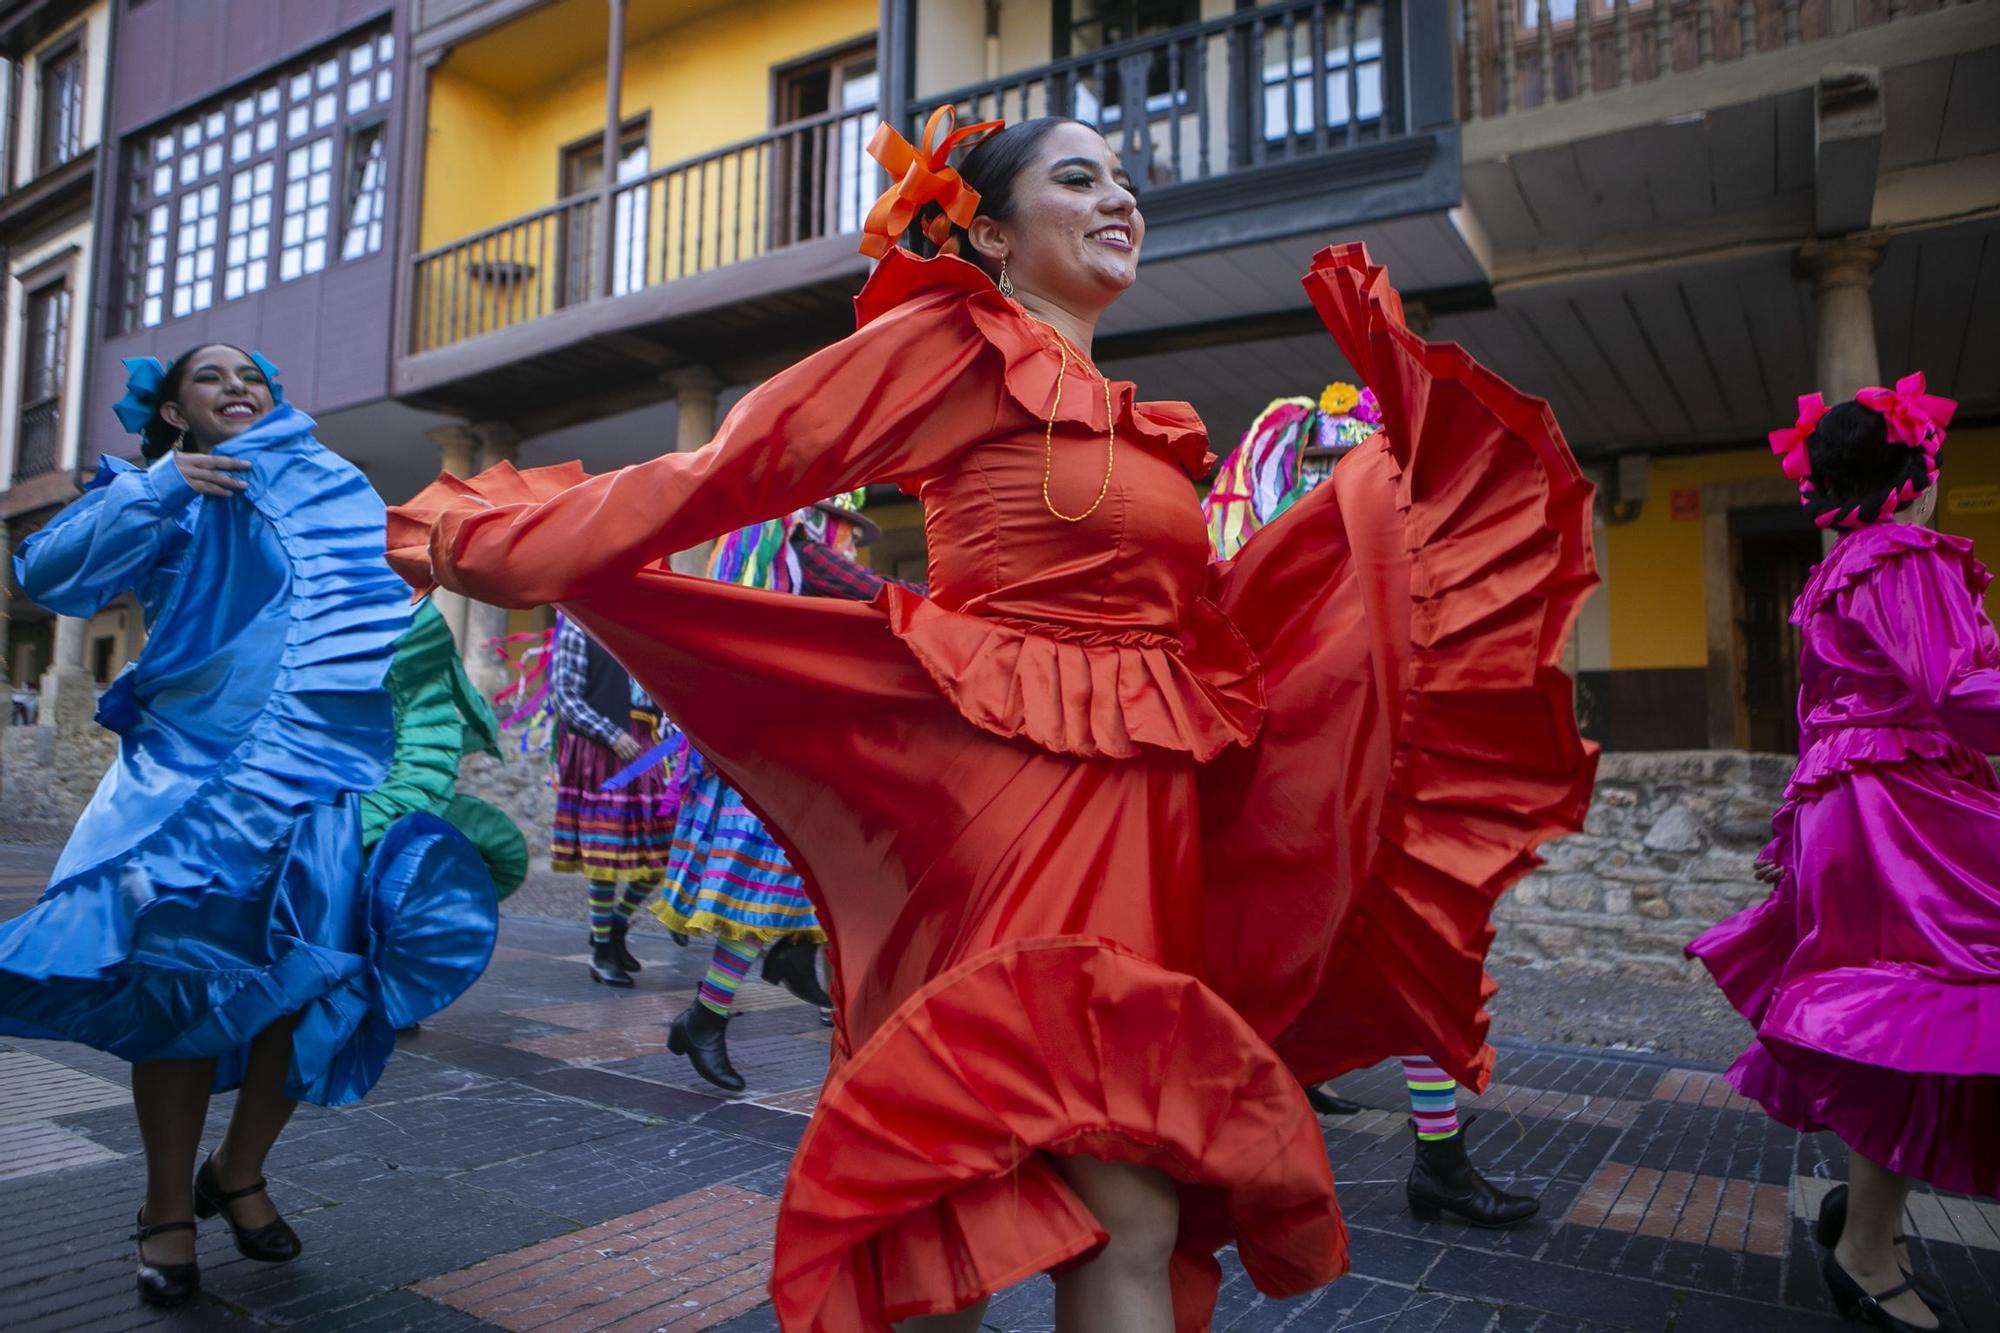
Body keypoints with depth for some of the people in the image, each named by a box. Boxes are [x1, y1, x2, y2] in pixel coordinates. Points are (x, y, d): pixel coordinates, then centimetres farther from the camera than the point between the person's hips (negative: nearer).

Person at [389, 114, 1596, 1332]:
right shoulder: (954, 342, -2)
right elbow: (730, 471, -1)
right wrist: (480, 541, 2)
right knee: (1127, 1215, -11)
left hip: (1141, 824, 8)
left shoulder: (1132, 426, 19)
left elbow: (1201, 621, 24)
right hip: (1022, 805, -8)